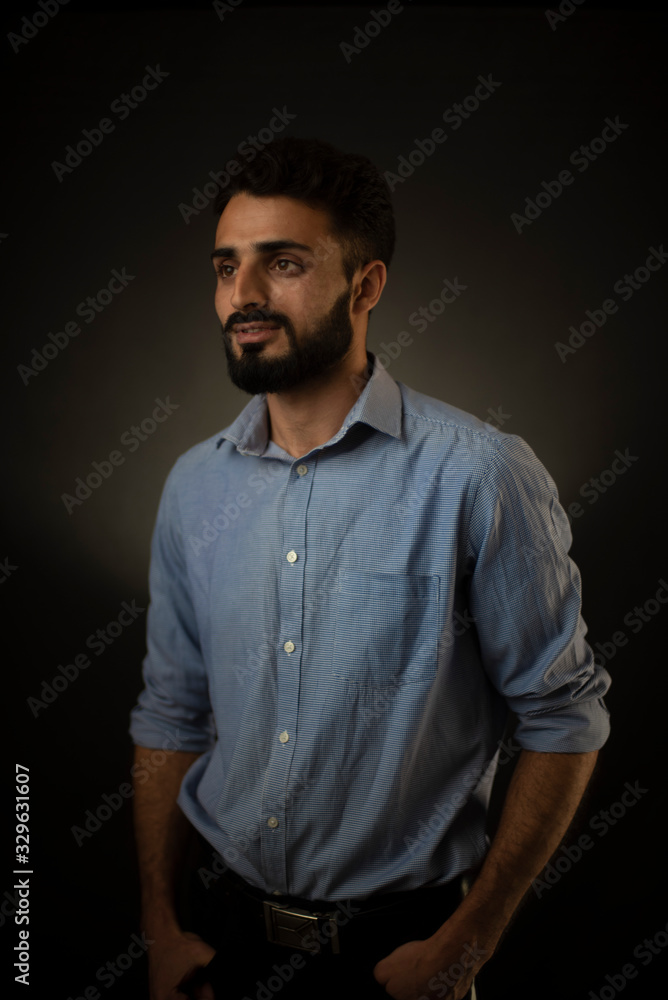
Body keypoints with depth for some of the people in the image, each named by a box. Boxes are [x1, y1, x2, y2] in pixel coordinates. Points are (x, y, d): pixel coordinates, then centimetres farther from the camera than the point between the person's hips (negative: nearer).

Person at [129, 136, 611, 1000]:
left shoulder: (479, 474, -17)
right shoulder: (194, 485, -2)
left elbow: (563, 717, -12)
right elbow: (171, 714, 4)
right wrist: (159, 924, 3)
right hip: (233, 925, 4)